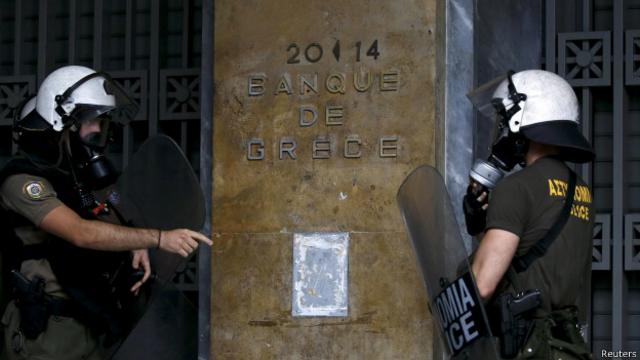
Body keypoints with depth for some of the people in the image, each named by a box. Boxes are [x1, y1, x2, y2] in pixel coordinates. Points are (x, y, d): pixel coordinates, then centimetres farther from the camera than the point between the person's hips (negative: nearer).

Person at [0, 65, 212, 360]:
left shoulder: (87, 171, 12)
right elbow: (81, 233, -27)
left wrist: (137, 248, -3)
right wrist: (159, 238, -31)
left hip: (90, 326, 8)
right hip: (45, 332, -8)